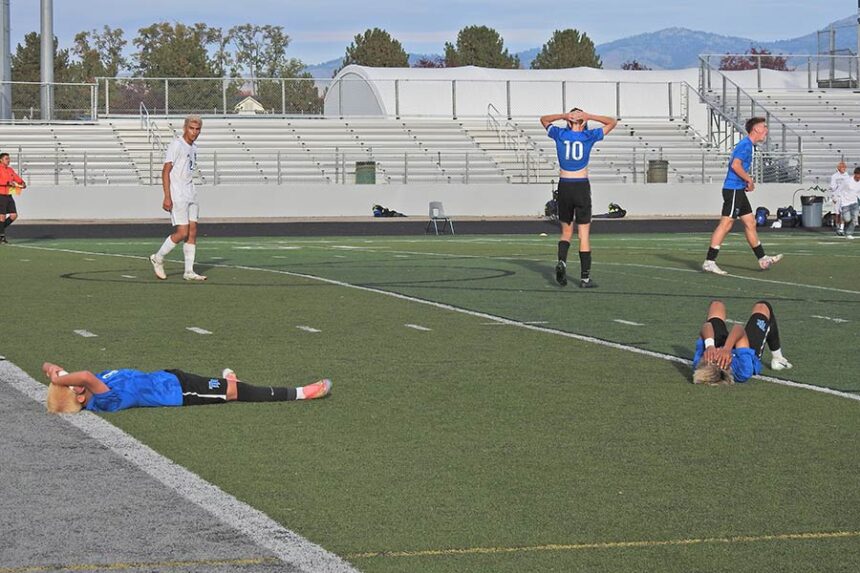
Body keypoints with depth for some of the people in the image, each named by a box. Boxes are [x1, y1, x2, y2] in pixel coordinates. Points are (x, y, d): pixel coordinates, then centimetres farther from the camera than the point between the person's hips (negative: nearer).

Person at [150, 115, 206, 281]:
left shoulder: (193, 147, 15)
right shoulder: (176, 145, -10)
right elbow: (166, 171, -13)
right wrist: (167, 197, -20)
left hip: (190, 195, 8)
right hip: (177, 196, -8)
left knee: (192, 232, 2)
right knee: (182, 233, -11)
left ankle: (189, 271, 4)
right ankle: (158, 258, 8)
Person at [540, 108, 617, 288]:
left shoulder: (560, 134, 3)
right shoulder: (589, 136, 0)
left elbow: (544, 120, 23)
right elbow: (612, 122, 13)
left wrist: (564, 116, 5)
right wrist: (588, 116, 1)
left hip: (564, 186, 2)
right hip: (582, 186, -2)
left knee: (566, 232, 15)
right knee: (584, 234, 1)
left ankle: (562, 261, -12)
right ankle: (585, 278, -1)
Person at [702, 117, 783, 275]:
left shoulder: (747, 145, 17)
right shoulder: (746, 144, -13)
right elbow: (735, 165, -23)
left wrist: (747, 181, 11)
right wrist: (750, 180, -13)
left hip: (738, 190, 10)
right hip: (733, 190, -10)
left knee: (750, 223, 12)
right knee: (725, 224, -10)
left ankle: (763, 259, 17)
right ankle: (709, 262, -10)